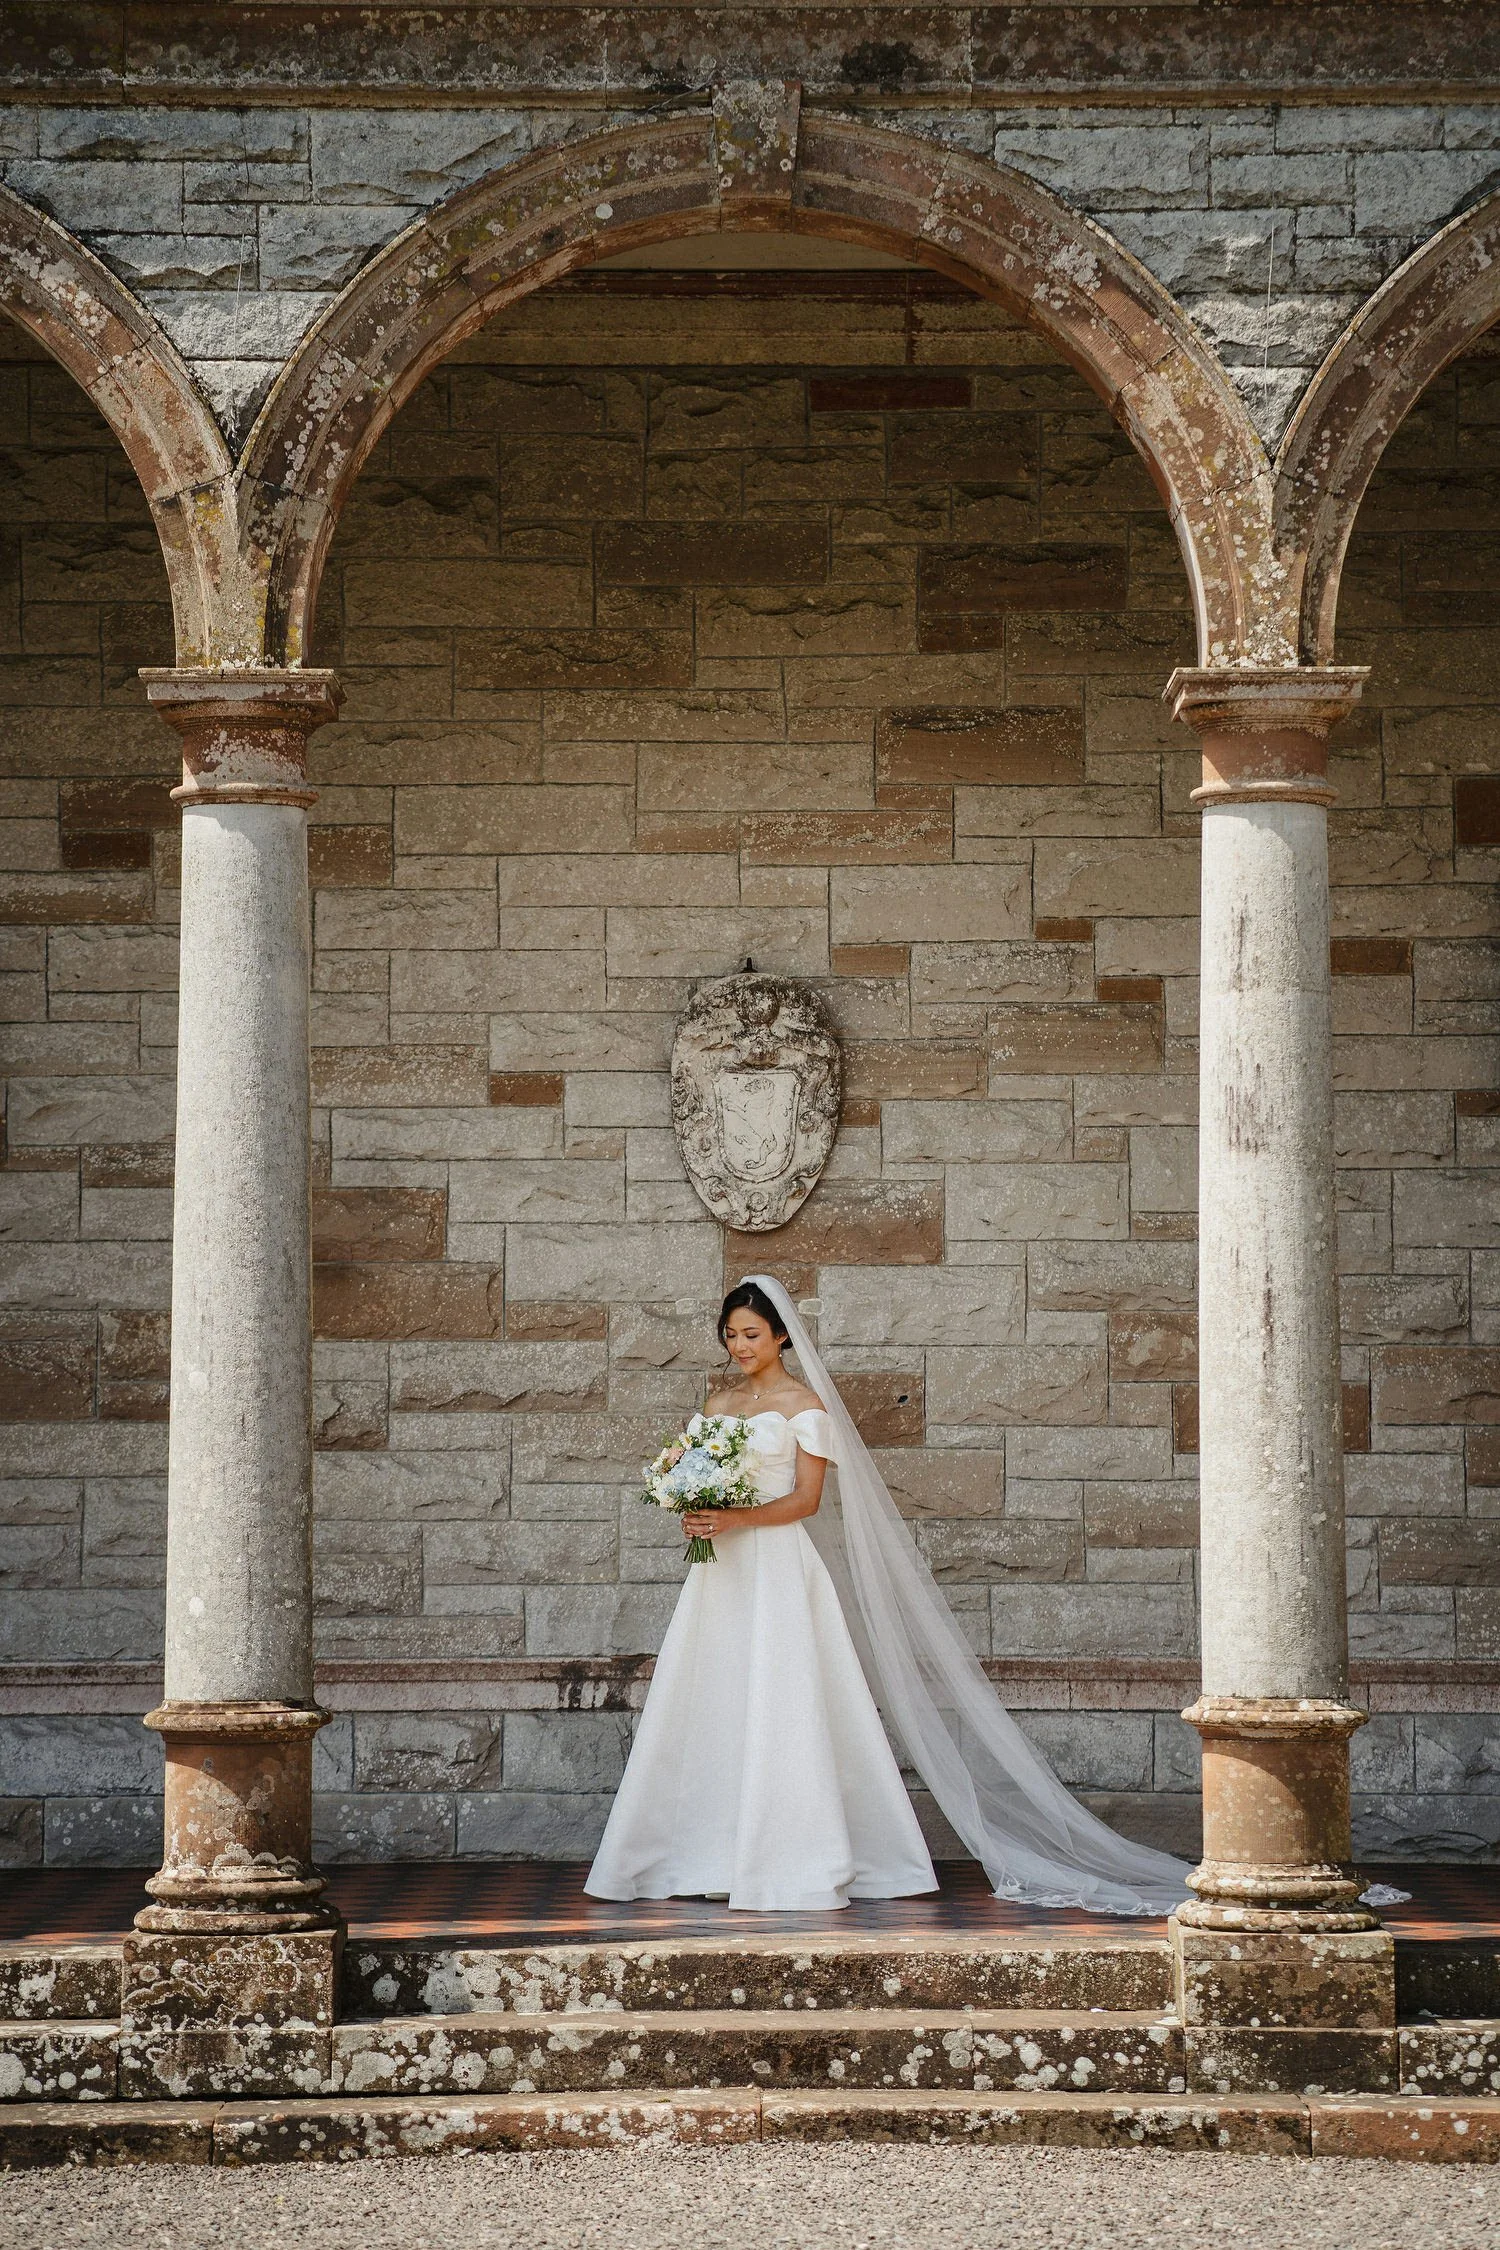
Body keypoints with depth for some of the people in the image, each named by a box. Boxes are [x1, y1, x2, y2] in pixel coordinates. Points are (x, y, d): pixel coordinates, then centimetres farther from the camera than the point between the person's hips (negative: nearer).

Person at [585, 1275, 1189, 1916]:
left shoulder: (804, 1404, -2)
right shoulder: (719, 1403, 16)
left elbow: (805, 1498, -8)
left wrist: (736, 1519, -19)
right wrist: (697, 1516, -4)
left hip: (781, 1568, -6)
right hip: (725, 1572, 6)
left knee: (779, 1708, -9)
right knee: (715, 1713, 1)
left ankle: (790, 1862, -6)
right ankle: (713, 1857, 4)